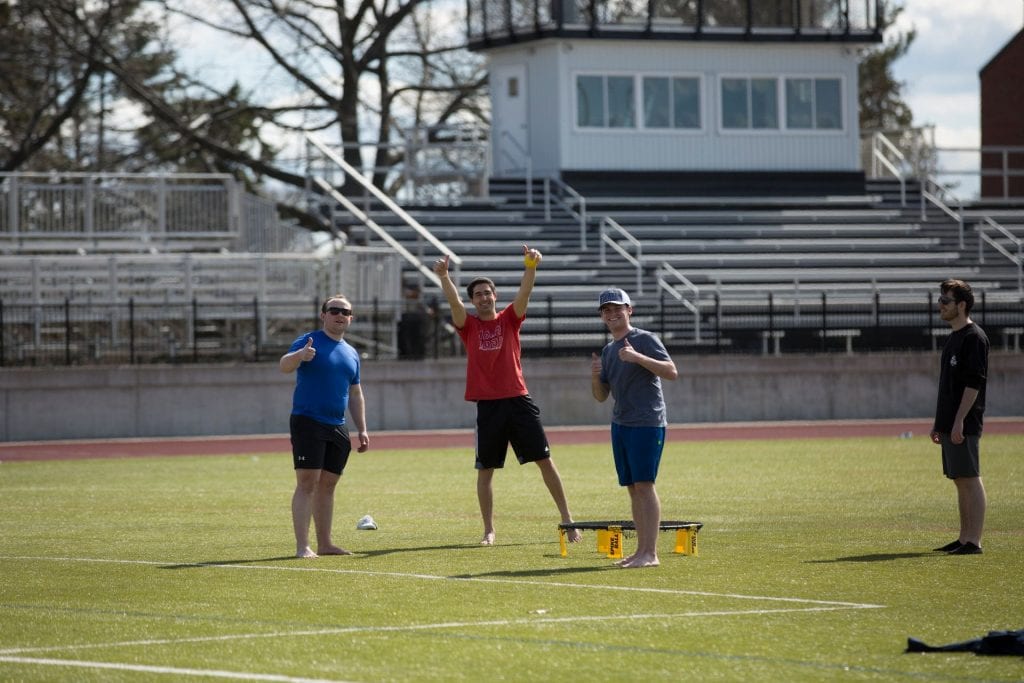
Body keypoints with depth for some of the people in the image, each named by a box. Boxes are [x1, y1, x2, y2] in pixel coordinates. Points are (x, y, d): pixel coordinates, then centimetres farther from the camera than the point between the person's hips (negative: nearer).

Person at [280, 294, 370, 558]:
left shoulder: (351, 354, 16)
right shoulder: (309, 342, -5)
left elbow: (355, 395, 23)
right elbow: (284, 366, -23)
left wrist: (362, 430, 17)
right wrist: (299, 355, -45)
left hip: (337, 427, 7)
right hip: (308, 422, -7)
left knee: (327, 485, 10)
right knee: (307, 483, -11)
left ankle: (324, 544, 16)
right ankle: (302, 546, -14)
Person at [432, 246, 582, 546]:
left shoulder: (509, 319, 6)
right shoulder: (469, 325, 5)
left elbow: (524, 293, -10)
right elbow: (453, 301, -12)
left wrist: (531, 267, -29)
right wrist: (444, 276, -32)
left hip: (518, 400, 0)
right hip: (488, 405, 0)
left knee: (545, 460, 0)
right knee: (485, 469, 4)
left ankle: (567, 519, 7)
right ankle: (489, 530, 13)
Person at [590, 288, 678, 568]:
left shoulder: (645, 339, -6)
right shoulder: (608, 351, 17)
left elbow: (672, 372, -18)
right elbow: (601, 396, 19)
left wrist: (638, 357, -28)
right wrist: (595, 376, -2)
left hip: (647, 423, -8)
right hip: (620, 424, 8)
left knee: (644, 484, -13)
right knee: (632, 488, 8)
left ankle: (650, 553, -16)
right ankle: (641, 550, 12)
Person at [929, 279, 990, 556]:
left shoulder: (974, 337, -11)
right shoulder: (953, 338, 19)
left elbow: (974, 383, -18)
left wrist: (959, 421, -22)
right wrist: (939, 423, 22)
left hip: (965, 425, -10)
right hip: (950, 424, 10)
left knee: (970, 478, -10)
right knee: (959, 480, 11)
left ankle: (974, 541, -11)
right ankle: (964, 538, 14)